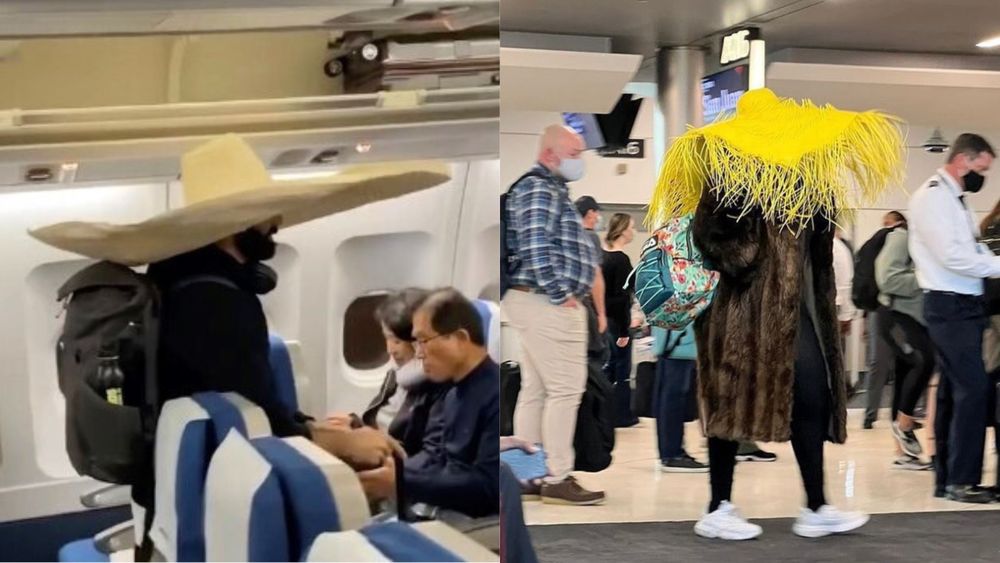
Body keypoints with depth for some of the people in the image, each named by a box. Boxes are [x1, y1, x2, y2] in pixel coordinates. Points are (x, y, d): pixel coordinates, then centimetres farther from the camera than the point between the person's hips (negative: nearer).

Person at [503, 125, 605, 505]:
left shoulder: (551, 190, 21)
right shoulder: (540, 190, -12)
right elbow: (535, 248, -22)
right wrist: (561, 295, -18)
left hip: (535, 303, 11)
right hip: (547, 304, -11)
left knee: (535, 390, 11)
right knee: (565, 389, -9)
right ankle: (557, 480, -6)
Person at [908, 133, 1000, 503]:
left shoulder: (954, 199, 18)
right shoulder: (933, 196, -12)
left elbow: (970, 250, 13)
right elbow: (952, 257, -20)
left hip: (964, 305, 10)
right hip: (950, 306, -10)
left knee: (953, 391, 11)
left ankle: (947, 479, 17)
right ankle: (962, 481, -7)